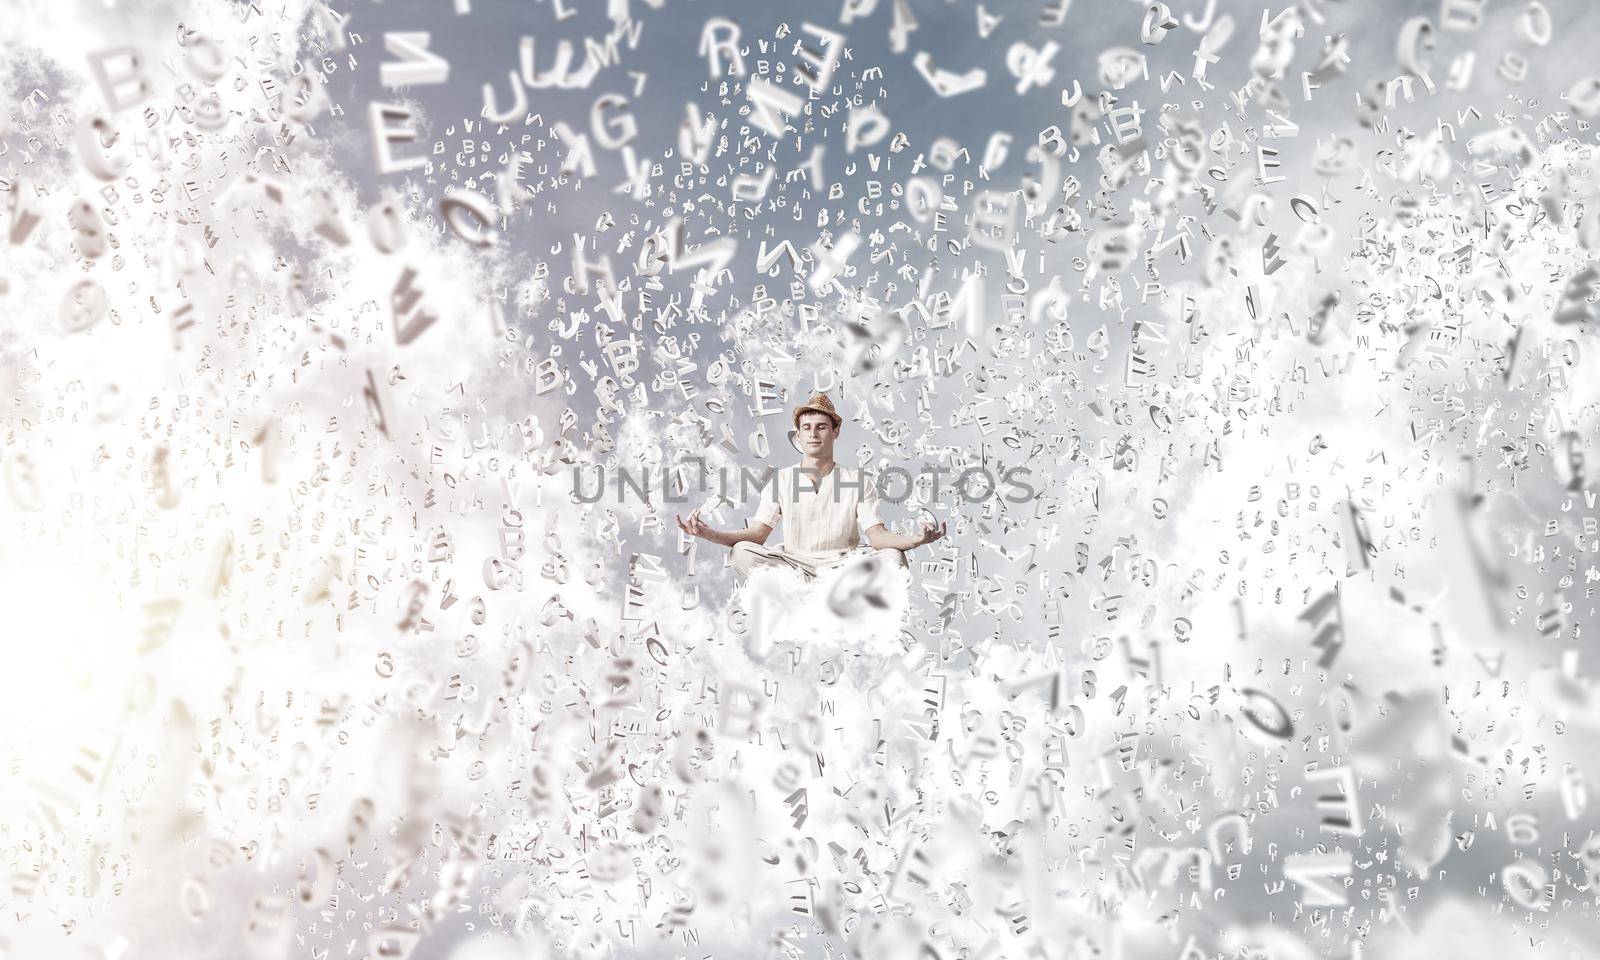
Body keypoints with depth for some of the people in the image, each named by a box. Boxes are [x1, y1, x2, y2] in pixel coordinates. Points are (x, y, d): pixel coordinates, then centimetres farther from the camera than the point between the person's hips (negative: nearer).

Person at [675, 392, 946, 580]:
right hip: (793, 565, 1)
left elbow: (877, 536, -8)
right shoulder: (780, 479, 8)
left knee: (893, 558, -28)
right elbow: (757, 533, -1)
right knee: (742, 552, -26)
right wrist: (710, 534, -20)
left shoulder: (858, 482, 4)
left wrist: (916, 539, -31)